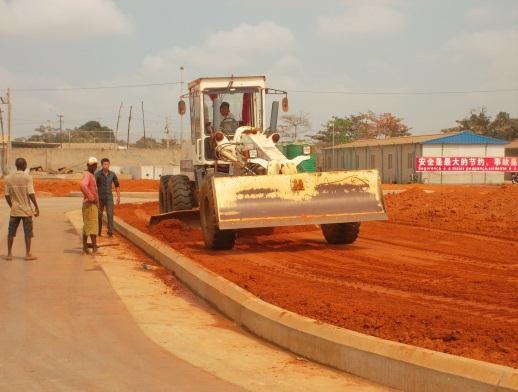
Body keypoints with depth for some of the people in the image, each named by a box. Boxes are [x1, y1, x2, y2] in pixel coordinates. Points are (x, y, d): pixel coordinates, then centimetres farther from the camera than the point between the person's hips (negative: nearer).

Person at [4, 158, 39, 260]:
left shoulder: (9, 178, 1)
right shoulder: (27, 178, -11)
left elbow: (7, 195, 3)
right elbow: (31, 194, -14)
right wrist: (36, 207, -6)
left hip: (14, 210, 3)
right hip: (26, 210, -3)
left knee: (11, 233, 10)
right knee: (28, 233, 6)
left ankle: (9, 254, 12)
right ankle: (28, 254, 8)